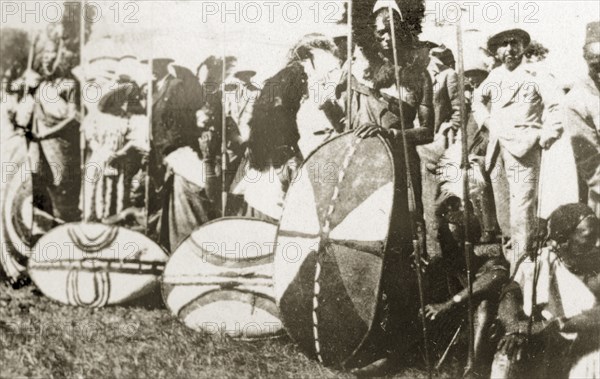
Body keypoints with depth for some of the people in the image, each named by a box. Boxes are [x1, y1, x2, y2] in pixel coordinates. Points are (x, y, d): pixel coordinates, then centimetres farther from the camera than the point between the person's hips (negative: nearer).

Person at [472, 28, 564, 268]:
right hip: (497, 148, 6)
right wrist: (485, 121, 17)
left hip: (524, 150, -5)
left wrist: (545, 138, -11)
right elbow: (477, 99, 31)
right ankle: (508, 249, 27)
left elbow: (558, 105, -10)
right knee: (502, 204, 12)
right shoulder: (493, 78, 14)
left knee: (522, 206, -12)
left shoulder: (535, 77, -1)